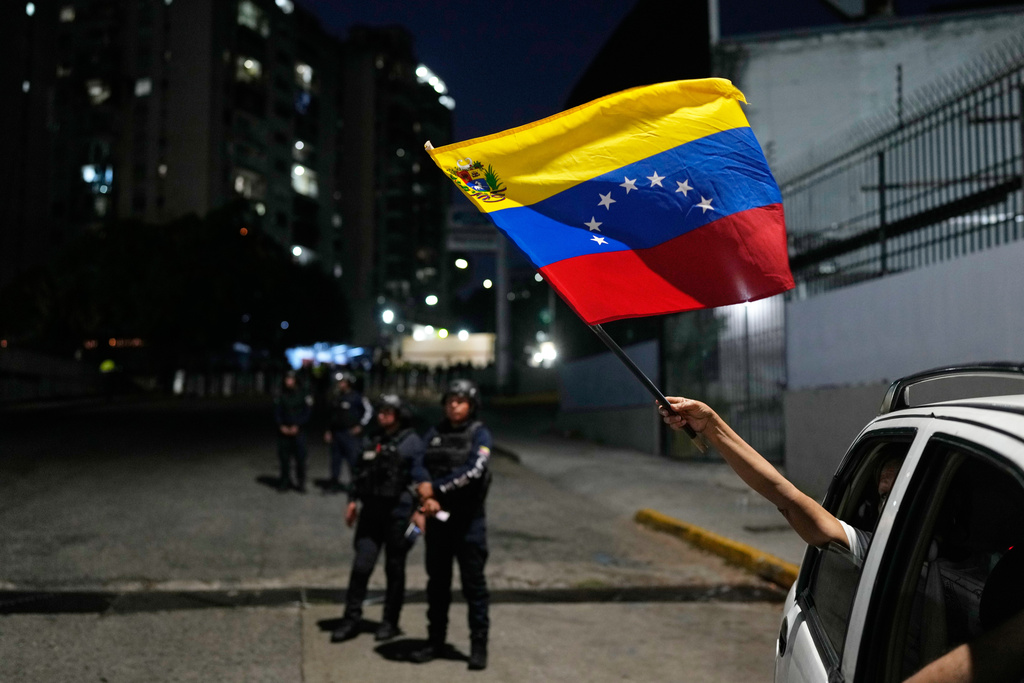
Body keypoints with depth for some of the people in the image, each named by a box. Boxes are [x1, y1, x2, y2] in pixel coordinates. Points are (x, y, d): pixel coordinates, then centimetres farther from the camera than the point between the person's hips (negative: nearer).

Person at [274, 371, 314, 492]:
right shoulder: (280, 397, 9)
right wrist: (281, 426, -9)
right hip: (284, 431, 2)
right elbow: (277, 413, 7)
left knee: (300, 457, -5)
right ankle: (285, 481, 13)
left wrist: (297, 426, -10)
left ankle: (301, 483, 3)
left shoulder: (303, 396, 2)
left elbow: (307, 413, -1)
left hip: (298, 431, -2)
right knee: (284, 457, 2)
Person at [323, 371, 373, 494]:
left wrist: (360, 426, -5)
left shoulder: (357, 397, -5)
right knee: (335, 458, 8)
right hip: (336, 432, 6)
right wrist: (328, 431, 16)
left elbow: (369, 410, -2)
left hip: (350, 433, -6)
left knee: (353, 458, -6)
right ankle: (335, 482, 16)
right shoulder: (336, 397, 12)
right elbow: (330, 414, 20)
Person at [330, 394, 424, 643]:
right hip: (371, 511, 5)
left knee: (394, 569, 7)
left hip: (398, 513, -5)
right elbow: (359, 471, 18)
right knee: (361, 565, 0)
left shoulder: (412, 443, -7)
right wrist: (353, 500, 12)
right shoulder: (374, 442, 11)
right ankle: (351, 619, 9)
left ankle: (390, 622, 19)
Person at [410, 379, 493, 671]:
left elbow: (473, 471, -19)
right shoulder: (435, 433, 8)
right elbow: (419, 467, -2)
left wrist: (436, 488, -18)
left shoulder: (480, 434, -5)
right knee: (437, 582, 13)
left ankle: (479, 645, 10)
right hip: (437, 518, 4)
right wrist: (428, 495, -21)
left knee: (474, 582, 1)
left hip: (468, 519, -4)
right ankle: (436, 641, 24)